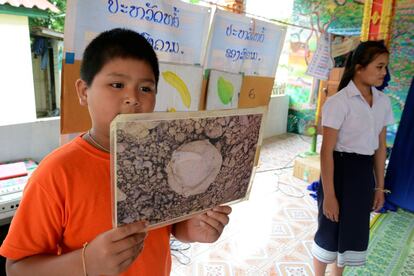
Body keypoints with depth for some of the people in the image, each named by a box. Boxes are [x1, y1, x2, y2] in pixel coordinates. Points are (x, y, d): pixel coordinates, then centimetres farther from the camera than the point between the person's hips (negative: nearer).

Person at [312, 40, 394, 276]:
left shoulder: (383, 101, 4)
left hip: (364, 172, 6)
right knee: (330, 230, 10)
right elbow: (327, 150, -17)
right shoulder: (338, 102, -16)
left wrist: (380, 187, 13)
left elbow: (380, 146, 10)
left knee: (354, 231, 19)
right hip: (340, 170, -6)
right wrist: (329, 195, -17)